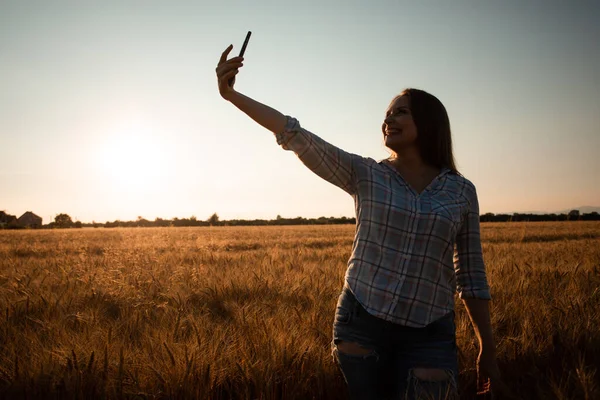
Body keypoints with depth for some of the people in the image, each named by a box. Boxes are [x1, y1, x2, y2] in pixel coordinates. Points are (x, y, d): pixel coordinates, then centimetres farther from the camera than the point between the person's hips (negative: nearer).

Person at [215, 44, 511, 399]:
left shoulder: (462, 192, 3)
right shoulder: (365, 175, 0)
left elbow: (472, 276, 8)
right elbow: (297, 136, -10)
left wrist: (488, 350, 8)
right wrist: (232, 94, -18)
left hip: (430, 336, 1)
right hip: (362, 323, 0)